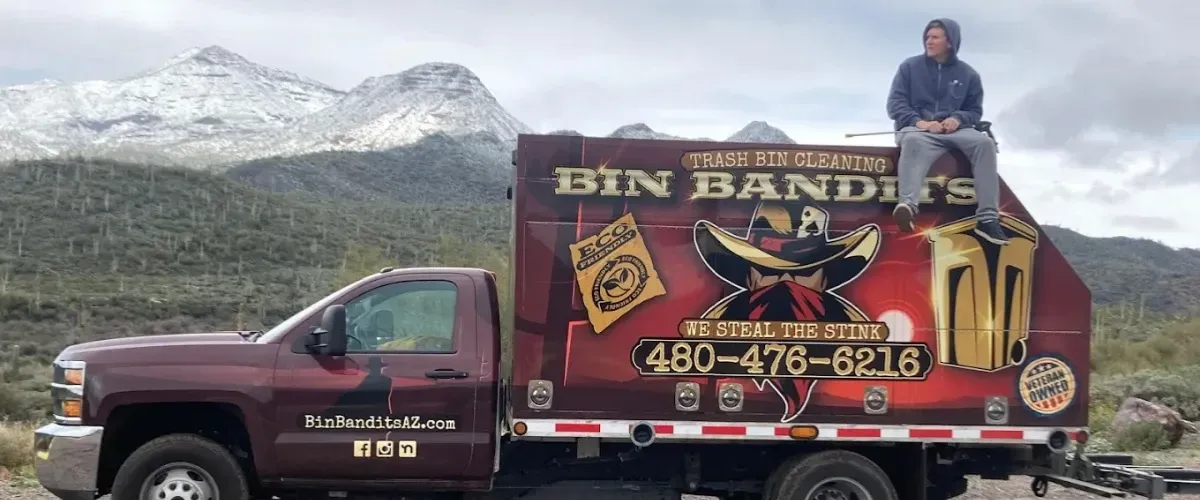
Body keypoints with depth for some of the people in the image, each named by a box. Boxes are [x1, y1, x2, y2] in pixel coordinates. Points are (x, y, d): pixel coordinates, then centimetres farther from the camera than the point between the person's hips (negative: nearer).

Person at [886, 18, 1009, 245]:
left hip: (954, 129, 2)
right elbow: (895, 103, 1)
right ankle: (907, 205, -64)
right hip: (917, 127, -2)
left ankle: (987, 218, -32)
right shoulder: (910, 66, 7)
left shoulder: (967, 74, 11)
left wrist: (957, 119, -11)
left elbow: (975, 110, 14)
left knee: (984, 142, -29)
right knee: (913, 141, -41)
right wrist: (918, 121, -18)